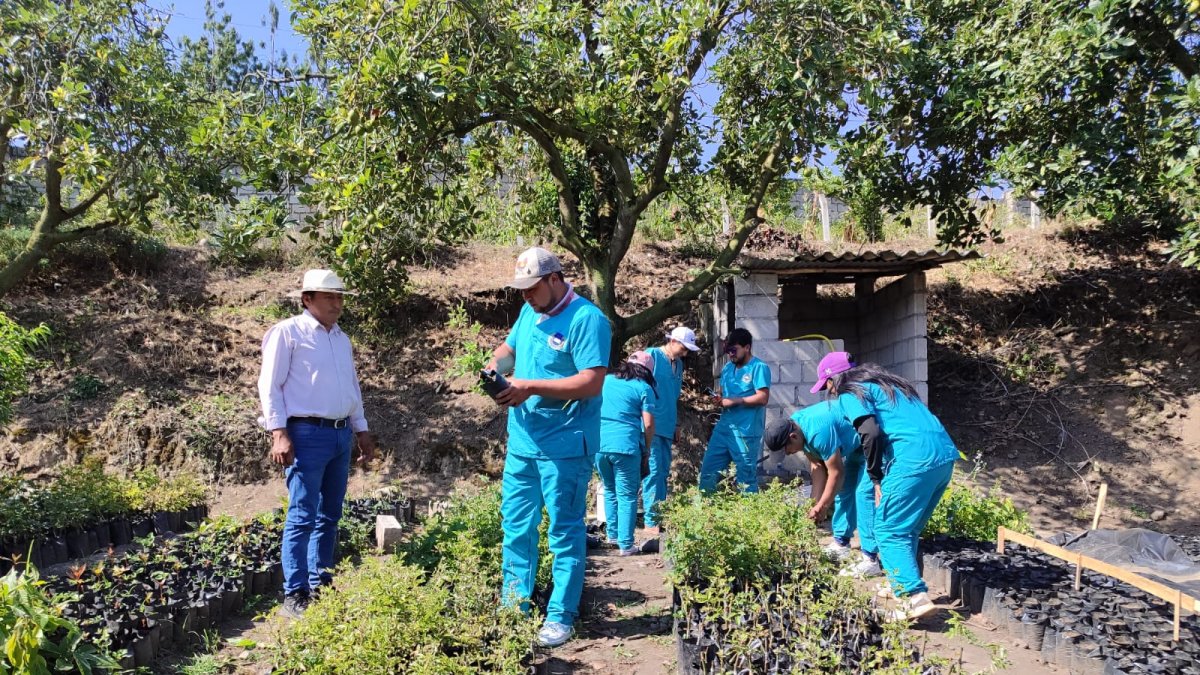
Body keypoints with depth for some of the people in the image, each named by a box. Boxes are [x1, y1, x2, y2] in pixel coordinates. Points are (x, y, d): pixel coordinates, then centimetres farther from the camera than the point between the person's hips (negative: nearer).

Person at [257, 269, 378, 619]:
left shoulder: (342, 338, 17)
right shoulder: (288, 332, -4)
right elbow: (270, 385, -8)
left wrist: (362, 430, 20)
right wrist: (278, 433, -16)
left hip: (342, 434, 7)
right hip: (307, 434, -7)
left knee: (330, 515, 12)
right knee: (302, 516, -6)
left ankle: (320, 584, 21)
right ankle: (294, 593, 1)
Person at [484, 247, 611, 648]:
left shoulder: (586, 319, -15)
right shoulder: (530, 312, 10)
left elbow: (592, 382, -22)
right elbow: (509, 348, 23)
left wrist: (531, 386, -24)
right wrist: (496, 364, -2)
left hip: (564, 446, -8)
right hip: (522, 441, 8)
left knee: (565, 531, 3)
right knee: (516, 524, 15)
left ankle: (561, 616, 15)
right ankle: (515, 602, 30)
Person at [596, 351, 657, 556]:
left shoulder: (606, 380, 15)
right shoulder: (644, 388, 1)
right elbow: (648, 424, -4)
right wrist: (647, 449, 9)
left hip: (599, 443, 5)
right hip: (626, 446, -5)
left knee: (610, 491, 22)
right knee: (627, 496, 3)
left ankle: (612, 534, 29)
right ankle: (626, 544, 3)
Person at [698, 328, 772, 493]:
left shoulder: (759, 368, -8)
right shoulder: (727, 368, 15)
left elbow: (762, 398, -16)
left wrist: (735, 401, -16)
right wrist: (719, 398, 0)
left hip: (746, 432, -7)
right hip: (723, 428, 8)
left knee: (746, 477, 1)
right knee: (708, 470, 8)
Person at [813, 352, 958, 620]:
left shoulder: (850, 394, 3)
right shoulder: (887, 384, 29)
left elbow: (871, 433, -12)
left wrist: (876, 479, -1)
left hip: (914, 458, -8)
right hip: (945, 453, 9)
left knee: (889, 530, -2)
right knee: (908, 529, 20)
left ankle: (915, 597, -11)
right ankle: (902, 583, 26)